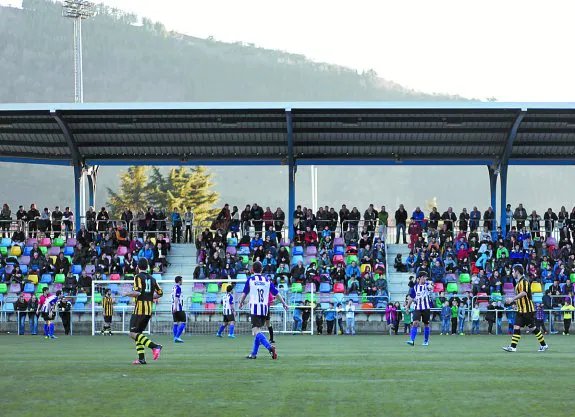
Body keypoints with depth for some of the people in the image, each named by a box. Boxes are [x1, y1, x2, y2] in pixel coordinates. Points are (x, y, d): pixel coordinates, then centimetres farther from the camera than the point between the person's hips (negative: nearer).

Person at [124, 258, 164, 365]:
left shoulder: (138, 277, -7)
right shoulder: (152, 279, 12)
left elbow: (137, 292, -20)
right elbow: (160, 293, 13)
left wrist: (127, 294, -4)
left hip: (139, 309, -7)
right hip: (149, 310, 7)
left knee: (133, 333, -7)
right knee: (138, 333, 14)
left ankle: (154, 346, -23)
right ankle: (141, 359, 5)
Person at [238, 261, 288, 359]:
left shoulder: (250, 280, 1)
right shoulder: (267, 280, 8)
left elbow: (244, 294, 9)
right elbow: (276, 293, 10)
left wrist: (241, 303, 29)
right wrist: (284, 304, 22)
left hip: (254, 308, -5)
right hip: (264, 308, 5)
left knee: (255, 331, -14)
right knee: (257, 331, 17)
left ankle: (270, 347, -36)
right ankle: (254, 353, 19)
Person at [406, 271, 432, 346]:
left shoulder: (427, 285, 0)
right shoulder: (415, 287, 7)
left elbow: (431, 288, -23)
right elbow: (411, 298, 17)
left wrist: (430, 287, -46)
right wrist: (407, 306, 15)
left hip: (426, 308, -1)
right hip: (417, 308, 1)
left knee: (426, 324, 6)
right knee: (415, 323, -14)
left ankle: (426, 341, 20)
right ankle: (412, 340, -18)